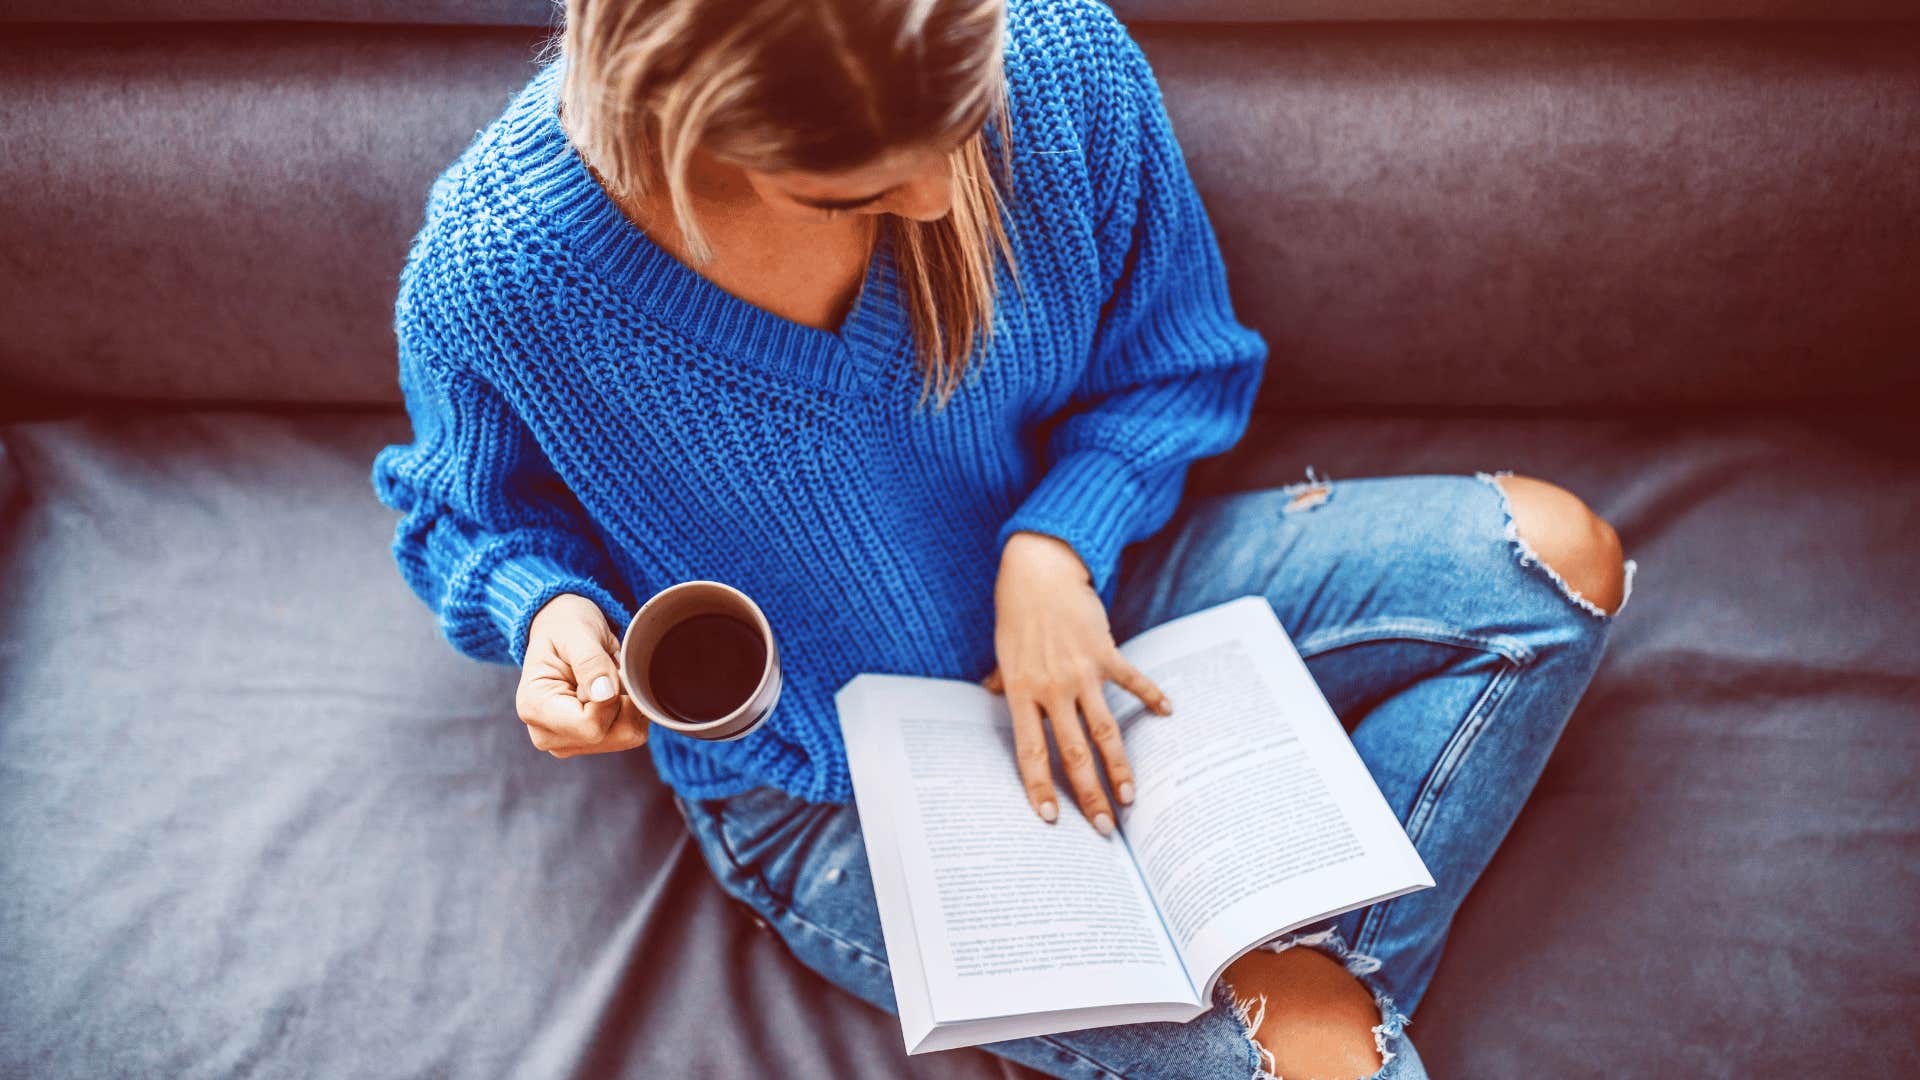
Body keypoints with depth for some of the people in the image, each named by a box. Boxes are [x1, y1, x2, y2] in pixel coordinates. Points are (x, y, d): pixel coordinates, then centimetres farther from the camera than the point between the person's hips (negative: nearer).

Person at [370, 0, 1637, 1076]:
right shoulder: (495, 272, -22)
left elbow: (1173, 359, -1)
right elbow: (476, 513, 1)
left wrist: (1058, 544, -18)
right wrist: (550, 612, -22)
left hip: (1067, 586, 5)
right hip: (824, 779, -4)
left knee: (1549, 555, -8)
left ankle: (1325, 966, -14)